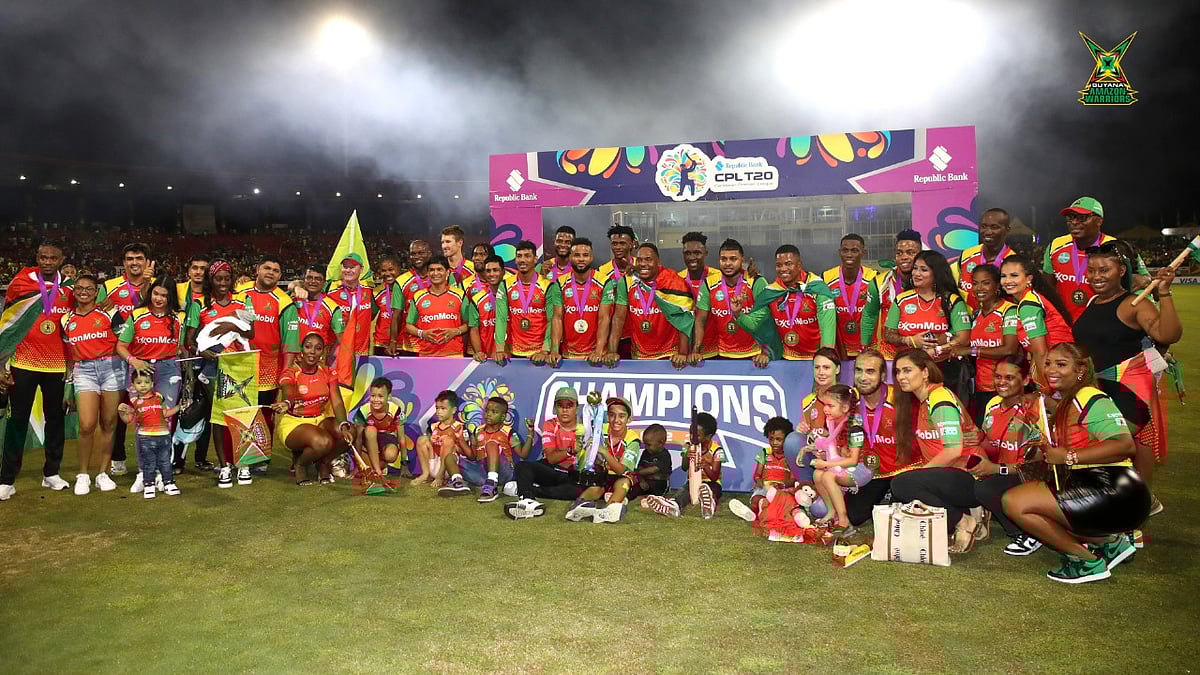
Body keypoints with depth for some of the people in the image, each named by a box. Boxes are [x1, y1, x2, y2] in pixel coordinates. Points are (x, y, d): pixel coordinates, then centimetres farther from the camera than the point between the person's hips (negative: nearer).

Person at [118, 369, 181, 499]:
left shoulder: (158, 397, 7)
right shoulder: (134, 401, 0)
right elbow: (129, 419, 1)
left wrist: (178, 407, 10)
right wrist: (121, 412, -16)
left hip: (163, 435, 2)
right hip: (145, 437, -2)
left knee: (165, 462, 10)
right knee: (149, 464, 6)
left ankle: (169, 483, 18)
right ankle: (148, 486, 15)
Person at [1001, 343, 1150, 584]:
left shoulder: (1091, 398, -10)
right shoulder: (1064, 404, 19)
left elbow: (1125, 445, -22)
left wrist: (1069, 457, -18)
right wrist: (1047, 454, 3)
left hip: (1112, 490, -10)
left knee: (1015, 502, -14)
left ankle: (1087, 560, -2)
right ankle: (1108, 541, 10)